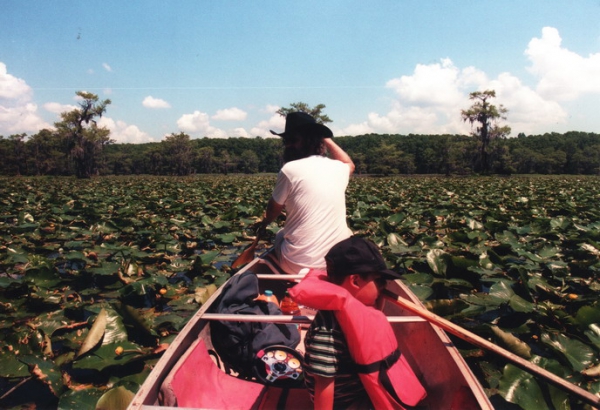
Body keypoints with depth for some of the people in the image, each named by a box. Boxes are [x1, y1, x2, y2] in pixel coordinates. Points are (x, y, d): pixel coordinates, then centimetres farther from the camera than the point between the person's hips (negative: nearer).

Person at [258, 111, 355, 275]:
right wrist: (326, 138, 26)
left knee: (279, 235, 29)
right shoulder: (337, 167, 6)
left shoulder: (290, 169, -9)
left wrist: (265, 222, 28)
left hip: (298, 264, -3)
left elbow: (273, 211, 6)